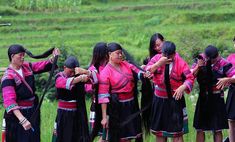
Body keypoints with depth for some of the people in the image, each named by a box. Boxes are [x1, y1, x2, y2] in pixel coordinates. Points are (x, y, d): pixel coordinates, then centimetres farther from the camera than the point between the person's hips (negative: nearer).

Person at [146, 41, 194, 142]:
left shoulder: (180, 63, -12)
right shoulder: (156, 58, -5)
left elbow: (190, 78, -13)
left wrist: (183, 87, -32)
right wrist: (159, 63, -27)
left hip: (175, 100, -3)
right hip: (159, 100, 3)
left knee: (177, 132, 0)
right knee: (159, 130, 14)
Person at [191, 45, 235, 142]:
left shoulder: (223, 64, -13)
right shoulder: (200, 61, -4)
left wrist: (227, 79, -35)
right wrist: (198, 67, -22)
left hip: (217, 99, -3)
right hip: (203, 98, 3)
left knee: (217, 130, 3)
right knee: (199, 129, 9)